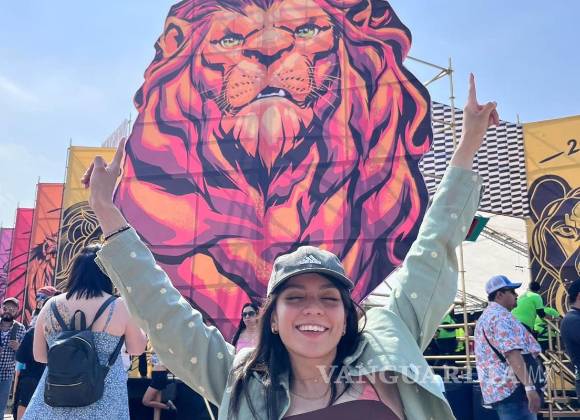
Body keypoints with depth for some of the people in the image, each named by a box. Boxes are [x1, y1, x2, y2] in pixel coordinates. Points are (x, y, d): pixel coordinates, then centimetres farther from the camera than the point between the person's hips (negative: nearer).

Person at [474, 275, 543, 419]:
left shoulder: (485, 317, 22)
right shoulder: (500, 316, -12)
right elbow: (512, 353, -23)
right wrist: (529, 386, -27)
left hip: (498, 388, 10)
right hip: (512, 388, -10)